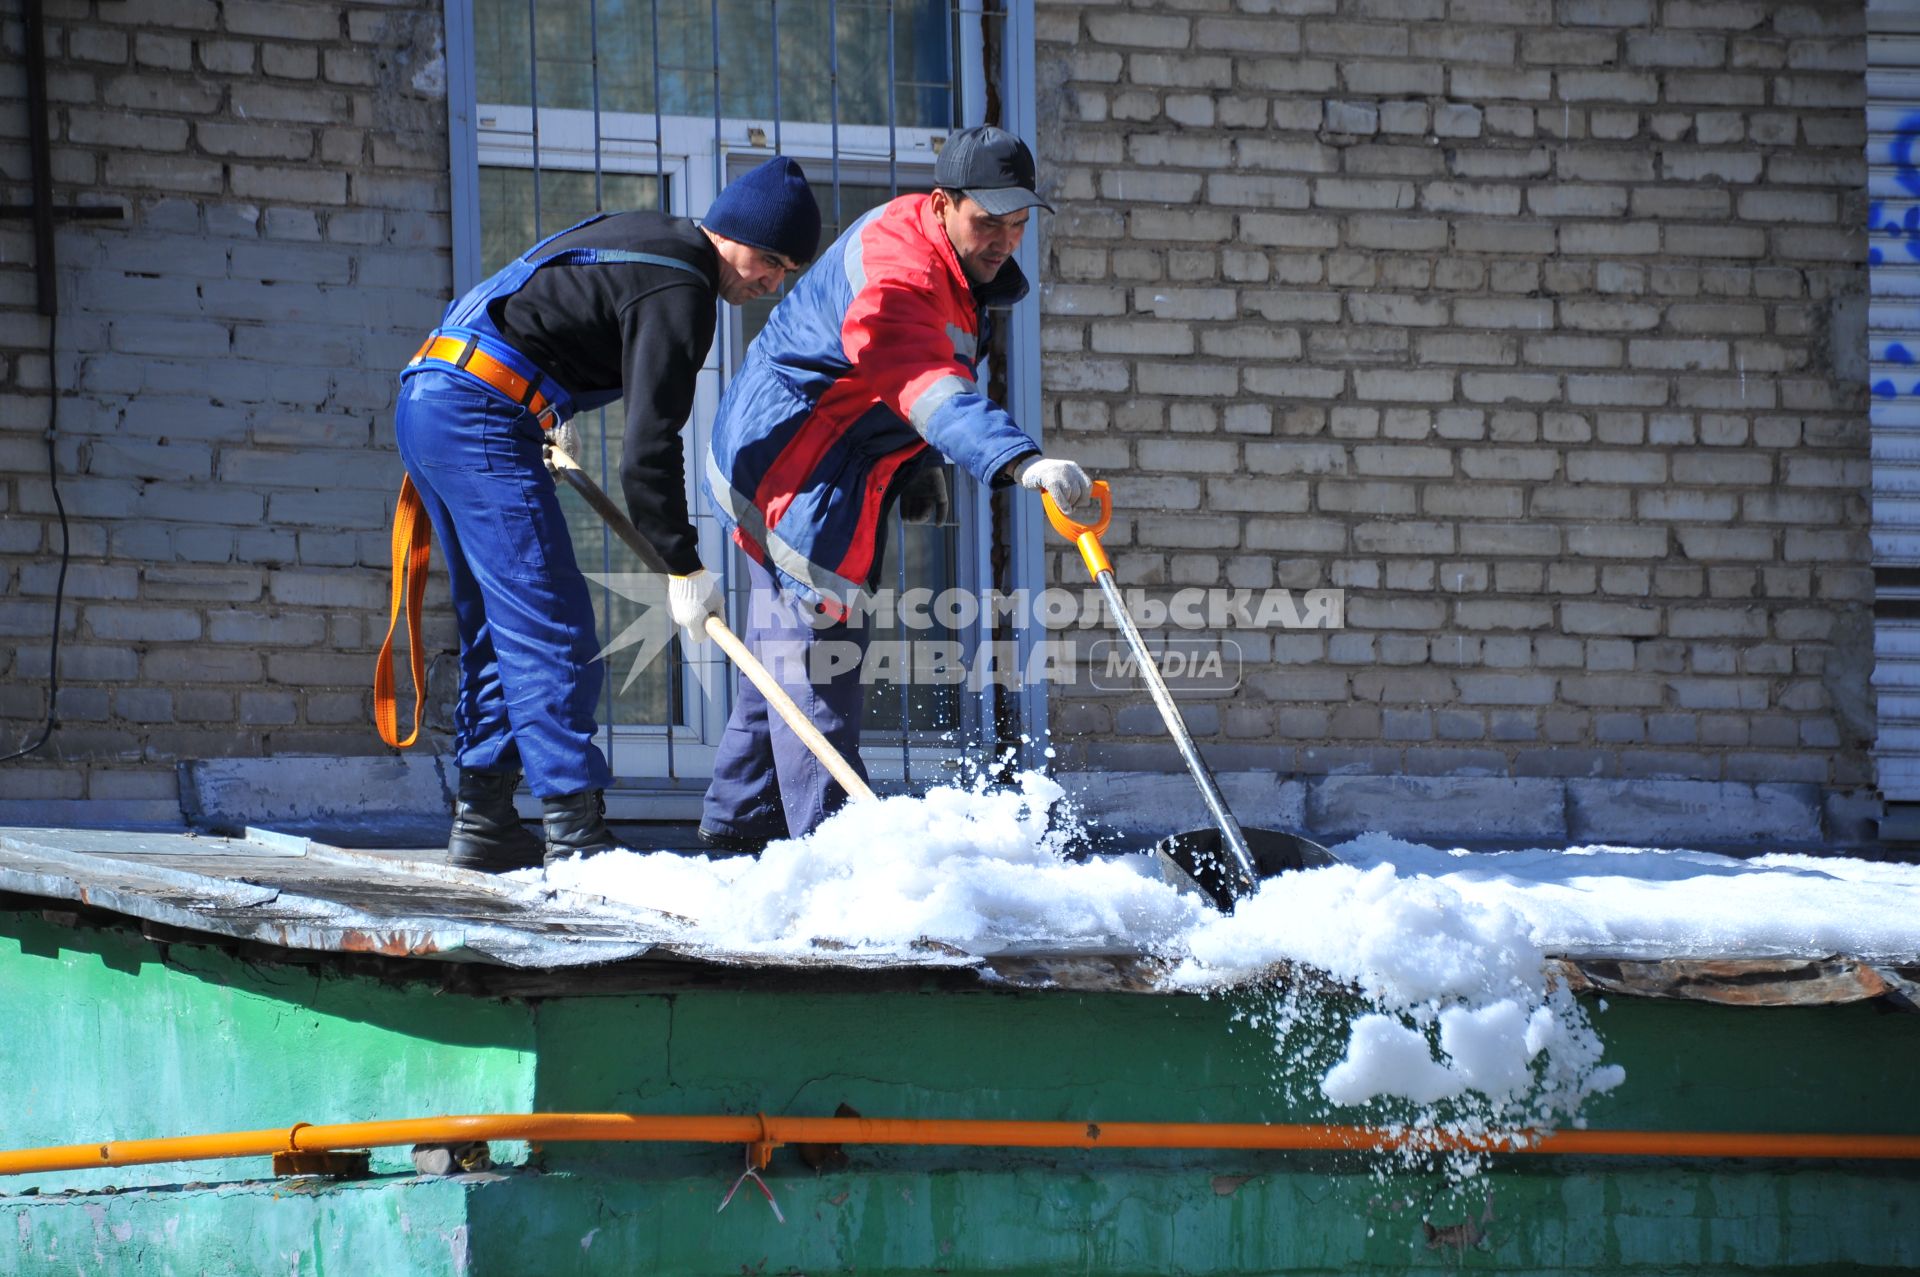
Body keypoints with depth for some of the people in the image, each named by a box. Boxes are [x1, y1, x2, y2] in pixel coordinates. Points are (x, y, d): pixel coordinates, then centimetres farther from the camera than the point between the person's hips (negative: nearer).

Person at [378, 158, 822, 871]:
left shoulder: (647, 238, 18)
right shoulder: (679, 291, -12)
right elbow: (649, 448, -17)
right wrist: (682, 565, -13)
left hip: (428, 404, 11)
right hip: (482, 414, -11)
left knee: (499, 626, 15)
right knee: (552, 631, -12)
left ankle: (483, 820, 17)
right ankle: (576, 834, -16)